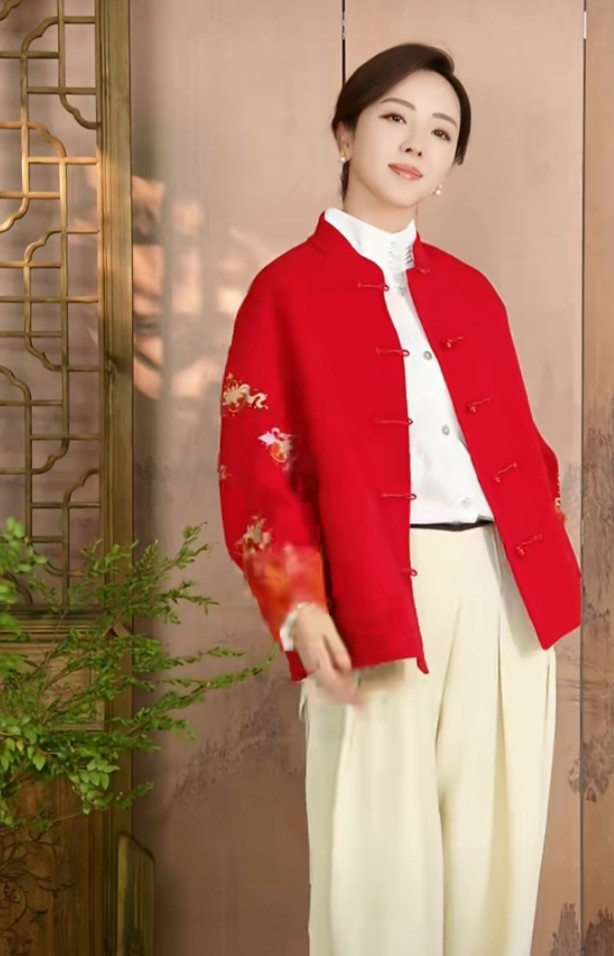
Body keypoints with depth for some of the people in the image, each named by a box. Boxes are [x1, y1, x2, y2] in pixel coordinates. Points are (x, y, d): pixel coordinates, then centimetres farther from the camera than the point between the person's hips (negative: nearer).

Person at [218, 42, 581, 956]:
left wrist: (552, 561, 6)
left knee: (495, 841, 10)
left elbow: (520, 439, 18)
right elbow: (255, 467, -4)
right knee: (382, 848, -1)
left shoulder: (472, 290, 17)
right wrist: (299, 607, -15)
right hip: (377, 597, -4)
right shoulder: (287, 289, 3)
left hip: (506, 592, 5)